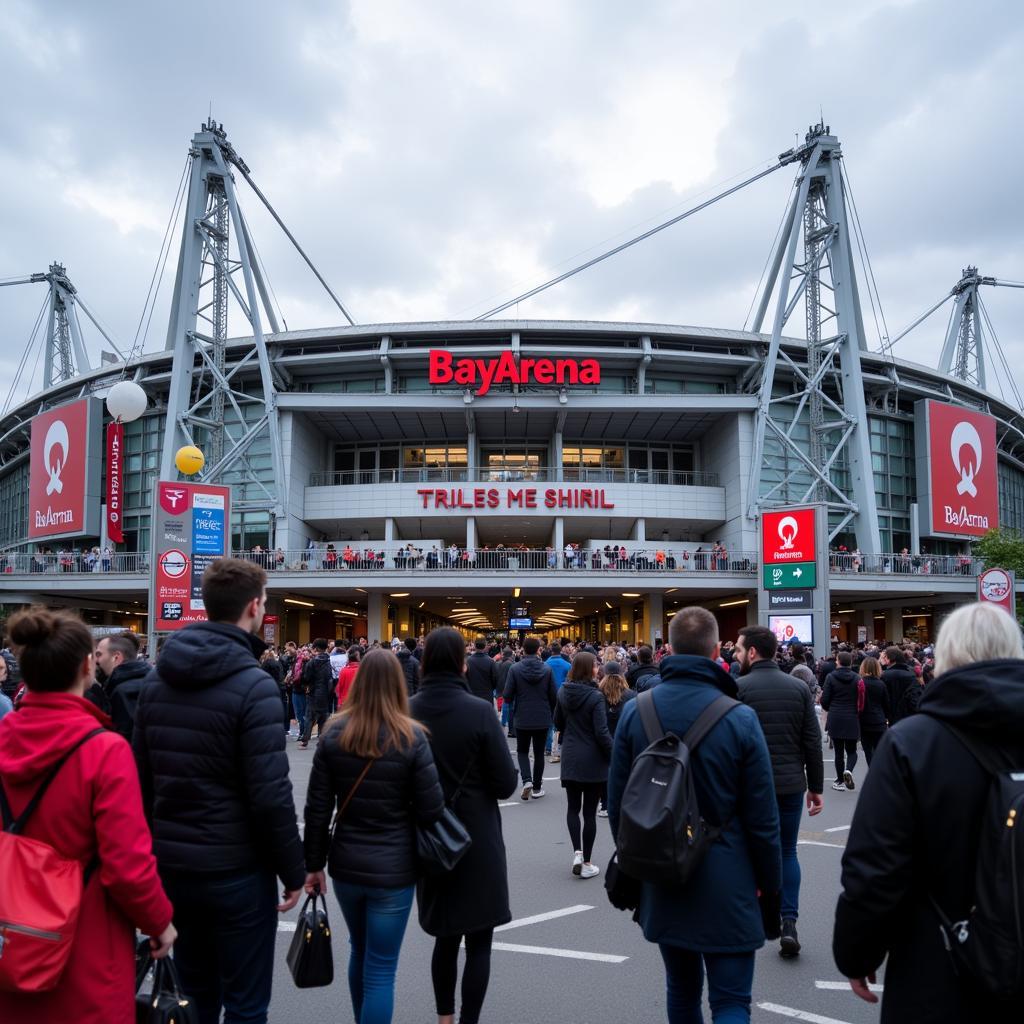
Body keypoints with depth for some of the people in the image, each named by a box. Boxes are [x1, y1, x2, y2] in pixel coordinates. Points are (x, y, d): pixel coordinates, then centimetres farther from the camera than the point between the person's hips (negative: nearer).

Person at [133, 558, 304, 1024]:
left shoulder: (159, 676, 3)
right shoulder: (253, 685, -18)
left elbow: (141, 775, 7)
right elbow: (270, 795, -19)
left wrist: (158, 844, 17)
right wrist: (293, 870, -8)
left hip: (173, 865, 7)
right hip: (237, 868, -6)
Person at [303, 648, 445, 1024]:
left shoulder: (333, 734, -4)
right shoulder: (411, 737, -13)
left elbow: (317, 809, -2)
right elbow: (431, 810, -12)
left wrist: (314, 863, 7)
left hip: (346, 866, 4)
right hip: (393, 869, -4)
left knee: (359, 951, 26)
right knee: (380, 969, 6)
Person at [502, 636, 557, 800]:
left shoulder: (515, 669, -11)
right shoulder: (547, 670, -7)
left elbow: (507, 696, -12)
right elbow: (553, 696, -2)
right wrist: (550, 714, 15)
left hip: (522, 719, -1)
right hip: (542, 719, 1)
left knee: (522, 751, 16)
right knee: (539, 753, 13)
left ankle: (527, 780, -4)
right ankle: (537, 787, 17)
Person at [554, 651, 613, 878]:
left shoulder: (563, 693, -1)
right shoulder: (595, 696, -18)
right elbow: (602, 733, -18)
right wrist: (614, 756, -6)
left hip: (570, 757, 4)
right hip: (593, 759, -4)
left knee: (573, 807, 16)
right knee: (589, 812, 6)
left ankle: (577, 852, 1)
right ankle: (586, 863, 13)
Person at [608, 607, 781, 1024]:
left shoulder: (634, 712, -6)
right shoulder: (740, 718, -15)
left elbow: (618, 805, 1)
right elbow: (762, 818, -10)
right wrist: (771, 888, 4)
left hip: (661, 881, 4)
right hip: (726, 886, -3)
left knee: (682, 989, 21)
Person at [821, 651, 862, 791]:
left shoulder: (830, 677, -6)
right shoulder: (857, 678, -3)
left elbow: (824, 700, -6)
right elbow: (861, 700, -1)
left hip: (835, 718, -1)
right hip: (852, 719, 1)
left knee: (839, 751, 8)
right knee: (851, 750, 13)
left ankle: (840, 781, 11)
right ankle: (848, 770, -14)